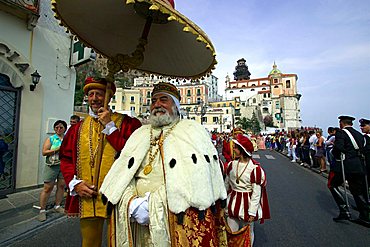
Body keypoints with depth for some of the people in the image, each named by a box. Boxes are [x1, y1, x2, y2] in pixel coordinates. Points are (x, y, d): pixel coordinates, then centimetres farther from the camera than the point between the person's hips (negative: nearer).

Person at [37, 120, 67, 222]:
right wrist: (57, 149, -15)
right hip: (52, 166, -2)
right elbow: (44, 152, -5)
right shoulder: (50, 139, 3)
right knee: (47, 188, 0)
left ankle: (57, 206, 25)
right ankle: (42, 210, 13)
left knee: (61, 186, 9)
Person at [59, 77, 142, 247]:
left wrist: (110, 126, -15)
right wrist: (74, 183, -4)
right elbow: (66, 159, 12)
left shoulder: (127, 123, -6)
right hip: (86, 199, 4)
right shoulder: (78, 127, 9)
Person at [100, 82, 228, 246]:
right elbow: (122, 174, 3)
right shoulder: (140, 134, 11)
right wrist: (131, 202, -14)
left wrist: (154, 202, -19)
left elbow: (196, 178, -17)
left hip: (182, 220, -3)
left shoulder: (192, 131, -4)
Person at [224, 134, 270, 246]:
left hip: (247, 203, -4)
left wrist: (252, 212, -12)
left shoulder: (255, 168, -18)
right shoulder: (232, 164, -4)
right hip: (233, 202, 4)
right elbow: (226, 184, 6)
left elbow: (256, 192, -13)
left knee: (248, 233, 16)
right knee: (231, 233, 13)